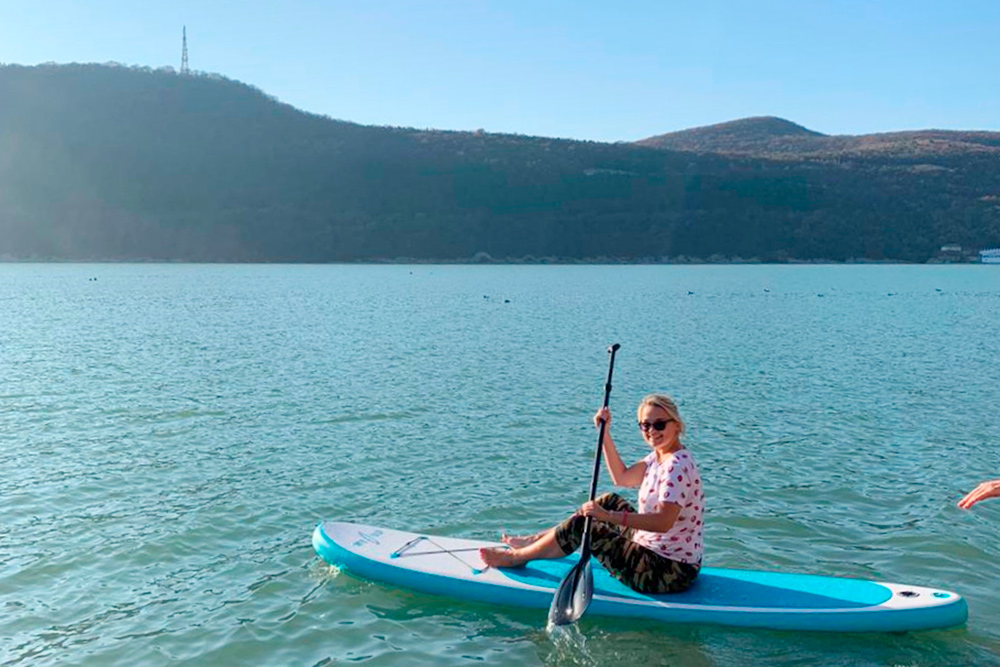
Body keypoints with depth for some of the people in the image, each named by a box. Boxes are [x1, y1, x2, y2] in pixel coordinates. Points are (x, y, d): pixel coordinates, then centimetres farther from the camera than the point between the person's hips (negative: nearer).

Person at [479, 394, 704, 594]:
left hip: (670, 574, -9)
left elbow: (664, 521, -32)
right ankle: (537, 541, 26)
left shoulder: (678, 465, -21)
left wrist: (608, 516, -35)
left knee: (582, 525, -9)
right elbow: (621, 477, 16)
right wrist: (605, 432, 8)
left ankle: (517, 557, 12)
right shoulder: (659, 457, 9)